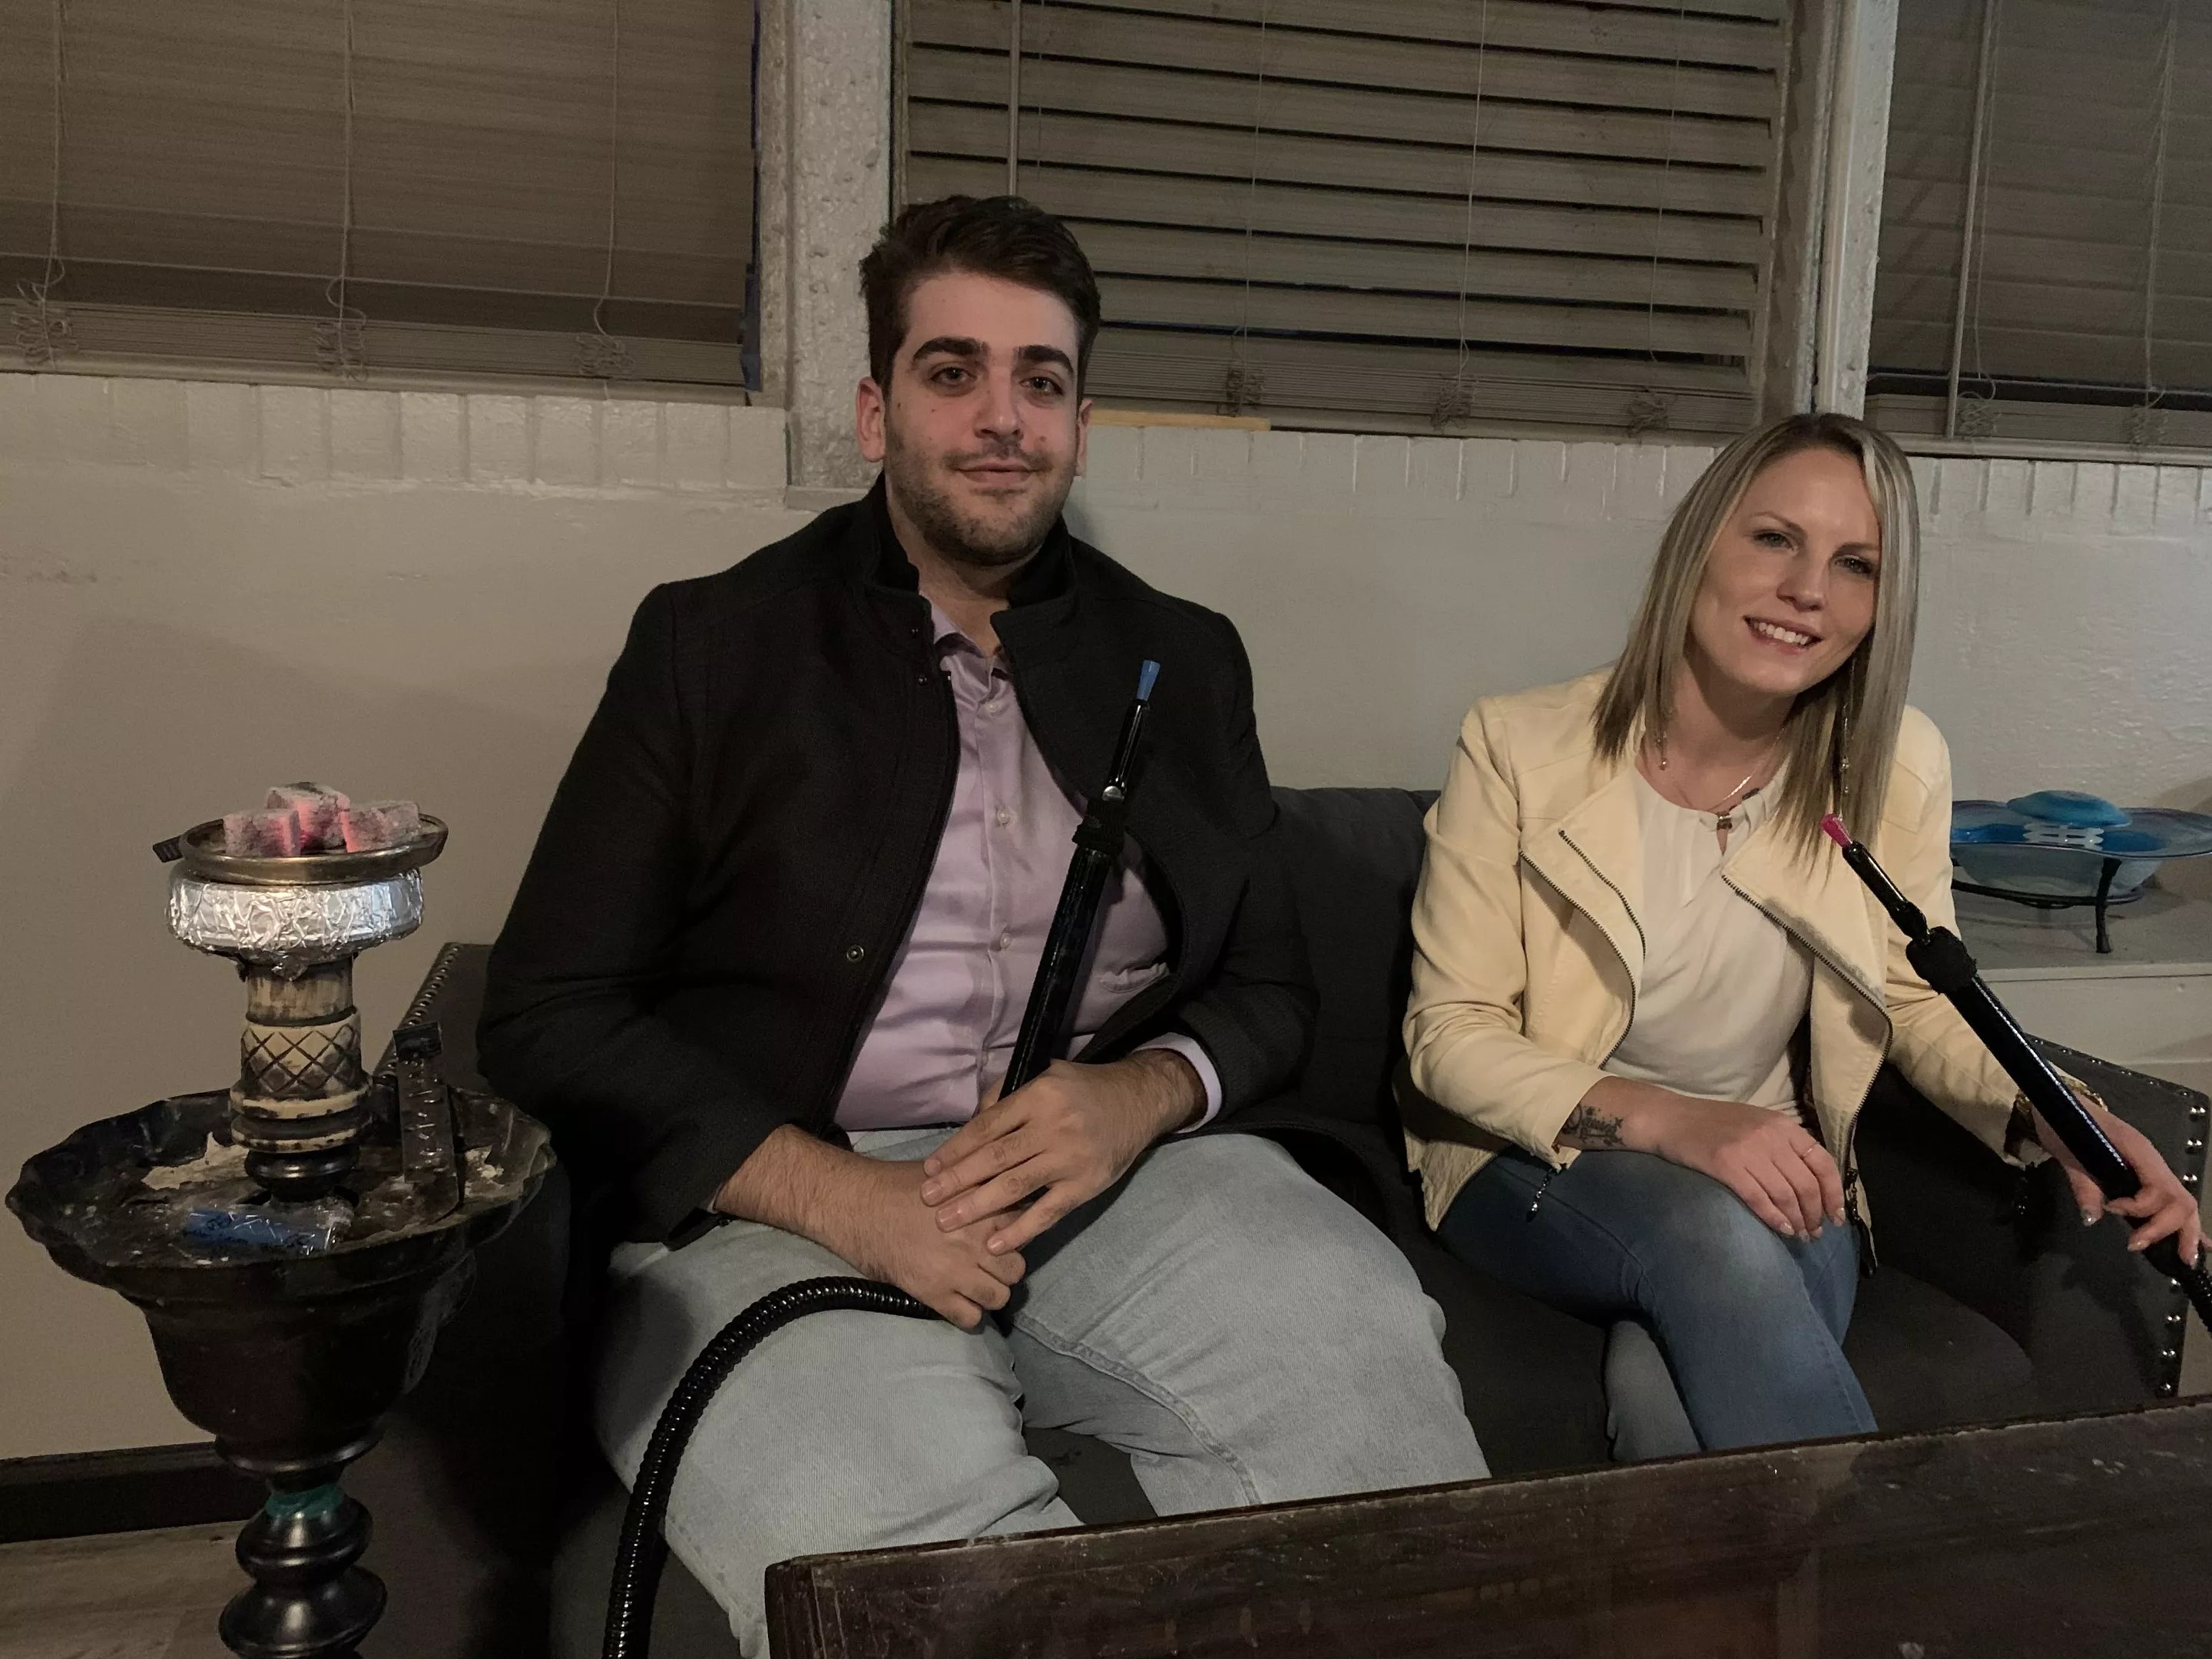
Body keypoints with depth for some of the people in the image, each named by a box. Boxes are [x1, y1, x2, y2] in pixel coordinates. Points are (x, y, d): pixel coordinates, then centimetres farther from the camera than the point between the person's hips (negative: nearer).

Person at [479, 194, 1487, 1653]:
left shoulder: (1183, 660, 14)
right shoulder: (714, 643, 4)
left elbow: (1269, 988, 14)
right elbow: (550, 1018, -1)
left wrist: (1141, 1097, -10)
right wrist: (845, 1197, -15)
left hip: (1112, 1174, 3)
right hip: (784, 1202, -2)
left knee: (1364, 1347, -25)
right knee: (883, 1493, -34)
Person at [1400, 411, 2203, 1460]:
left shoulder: (1895, 766, -5)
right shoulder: (1520, 747, -13)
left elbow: (1920, 1001, 9)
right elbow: (1449, 1034, -12)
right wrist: (1666, 1120, -27)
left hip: (1777, 1179, 1)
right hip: (1543, 1167, 0)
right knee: (1716, 1233, -33)